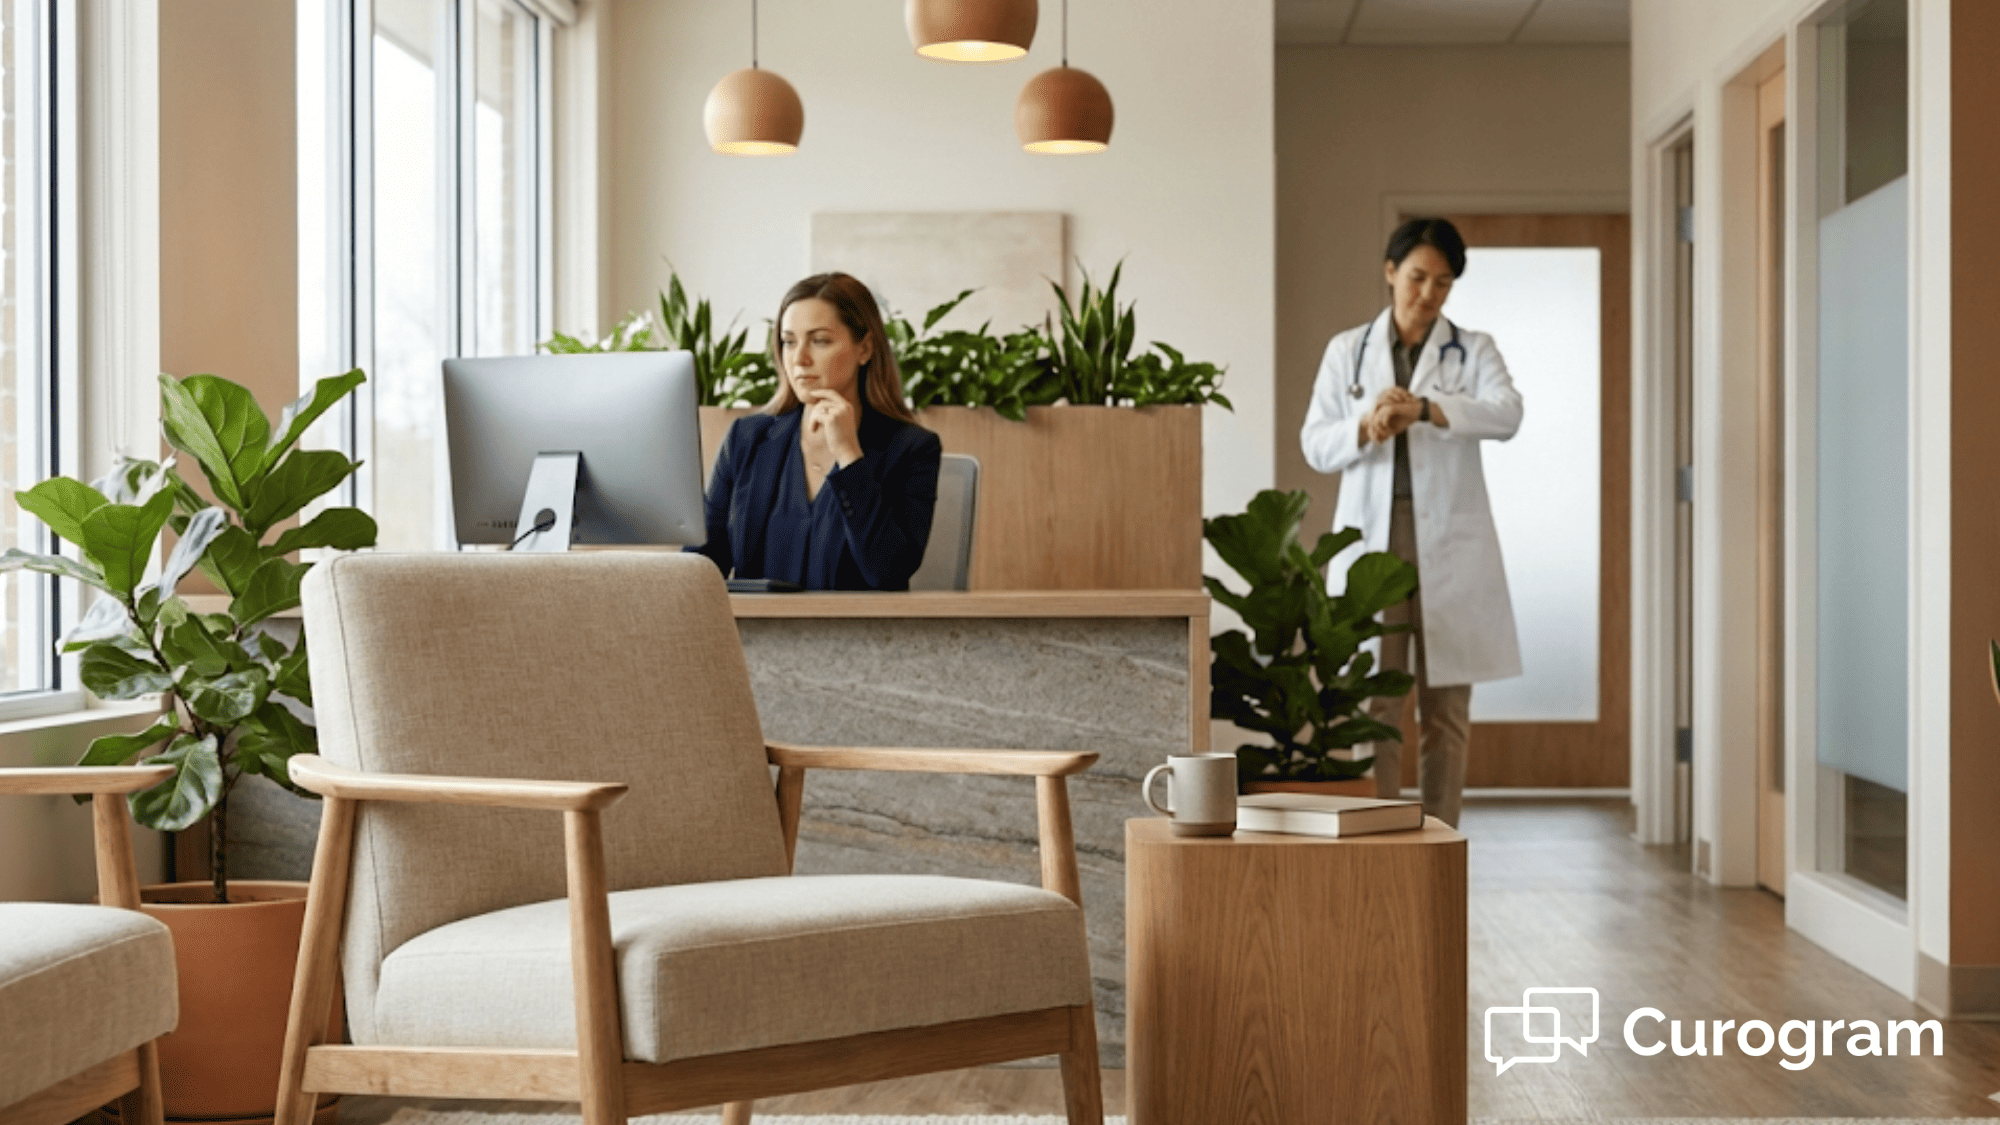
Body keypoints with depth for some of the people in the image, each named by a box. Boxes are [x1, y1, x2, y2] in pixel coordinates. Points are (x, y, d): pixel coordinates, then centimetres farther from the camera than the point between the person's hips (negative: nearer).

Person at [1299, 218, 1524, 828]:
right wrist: (1367, 427, -17)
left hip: (1449, 545, 0)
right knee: (1373, 711, -2)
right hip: (1371, 538, 1)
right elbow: (1315, 443, 5)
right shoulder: (1347, 351, 12)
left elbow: (1506, 414, -13)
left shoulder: (1473, 350, 7)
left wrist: (1423, 408, -27)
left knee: (1446, 713, 2)